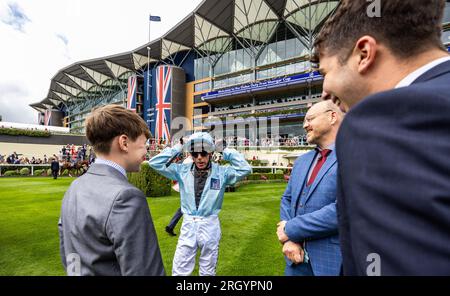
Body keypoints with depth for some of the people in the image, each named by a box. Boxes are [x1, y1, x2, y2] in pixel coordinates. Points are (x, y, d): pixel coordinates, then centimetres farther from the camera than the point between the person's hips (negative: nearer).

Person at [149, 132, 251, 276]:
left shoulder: (221, 172, -6)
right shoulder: (182, 170, -3)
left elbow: (245, 169, -16)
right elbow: (155, 163, -4)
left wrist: (224, 151, -13)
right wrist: (178, 148, -9)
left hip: (210, 226, 0)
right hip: (188, 225, 1)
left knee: (208, 271, 18)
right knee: (179, 271, 8)